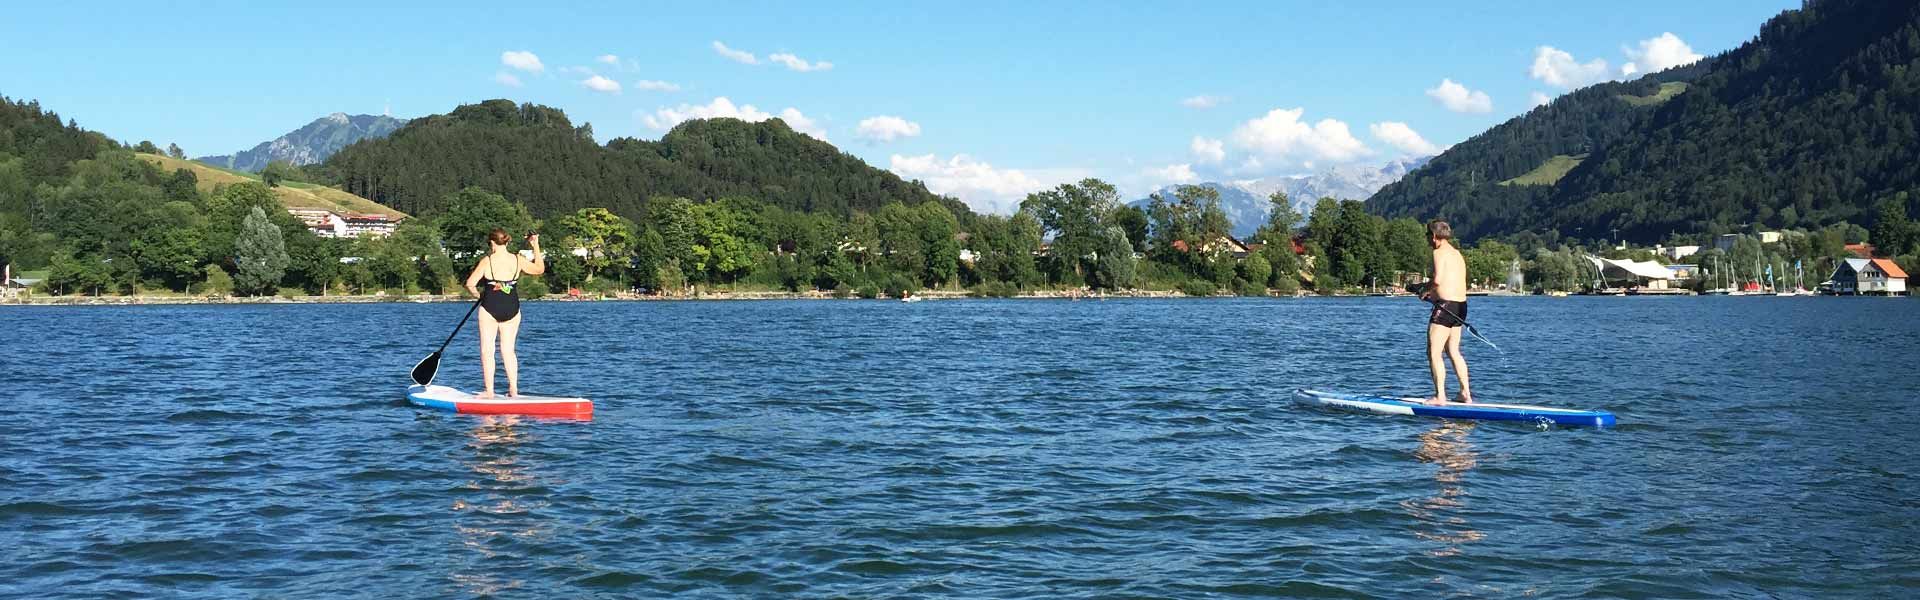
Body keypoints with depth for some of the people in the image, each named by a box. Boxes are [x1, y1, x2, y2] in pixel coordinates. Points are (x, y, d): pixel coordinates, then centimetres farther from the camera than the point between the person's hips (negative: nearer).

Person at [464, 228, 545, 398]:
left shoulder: (487, 261, -11)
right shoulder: (518, 260, -2)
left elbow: (470, 284, -12)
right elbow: (539, 269, 14)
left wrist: (478, 293, 9)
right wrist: (536, 246, 19)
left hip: (490, 308, -4)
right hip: (512, 309, 4)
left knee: (487, 350, 5)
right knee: (508, 350, 13)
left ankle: (489, 391, 3)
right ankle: (513, 389, 8)